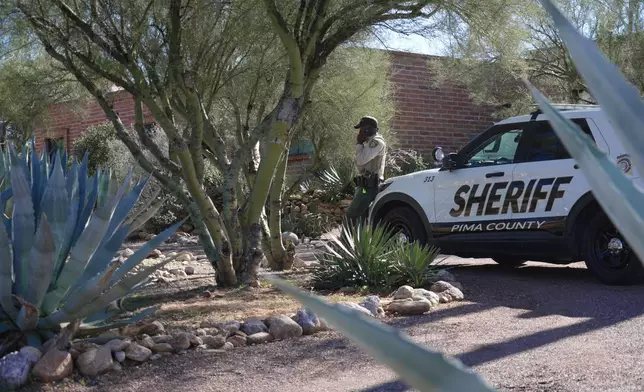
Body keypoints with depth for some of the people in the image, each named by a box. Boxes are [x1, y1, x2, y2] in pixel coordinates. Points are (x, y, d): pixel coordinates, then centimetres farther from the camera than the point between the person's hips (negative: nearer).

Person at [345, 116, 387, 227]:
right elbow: (360, 163, 23)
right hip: (367, 185, 11)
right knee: (362, 216, 11)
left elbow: (361, 160, -21)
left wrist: (359, 143, -10)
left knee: (351, 215, -14)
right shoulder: (371, 142, 20)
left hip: (369, 186, -11)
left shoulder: (377, 142, -13)